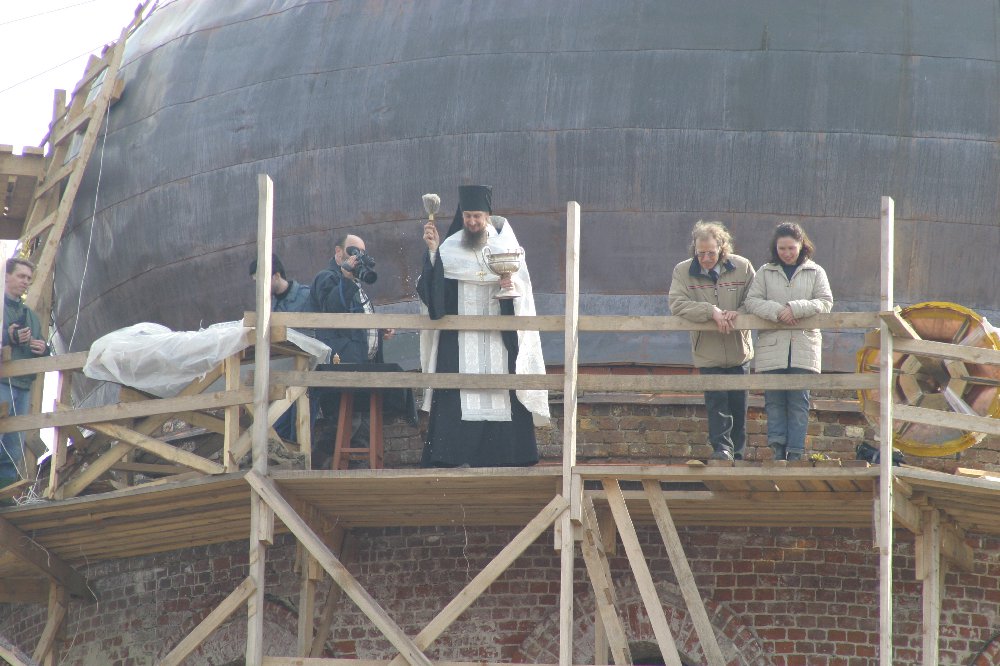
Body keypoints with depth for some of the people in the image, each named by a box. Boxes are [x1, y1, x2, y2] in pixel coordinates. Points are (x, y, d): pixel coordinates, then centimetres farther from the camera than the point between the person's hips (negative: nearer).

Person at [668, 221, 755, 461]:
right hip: (708, 352, -2)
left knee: (738, 403, 8)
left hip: (738, 350, 2)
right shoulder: (683, 271, -6)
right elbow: (677, 303, -18)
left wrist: (736, 314, -22)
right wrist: (711, 311, -27)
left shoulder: (742, 268, -5)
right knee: (716, 401, -10)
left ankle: (737, 452, 20)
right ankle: (721, 448, -7)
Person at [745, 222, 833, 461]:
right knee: (774, 401, -2)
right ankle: (778, 448, -1)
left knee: (799, 401, -2)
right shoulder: (765, 272, 11)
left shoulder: (815, 272, 10)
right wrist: (777, 311, -13)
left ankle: (795, 453, -2)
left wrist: (795, 309, -12)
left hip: (803, 349, -1)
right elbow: (752, 301, 3)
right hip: (772, 348, 1)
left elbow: (825, 302, 1)